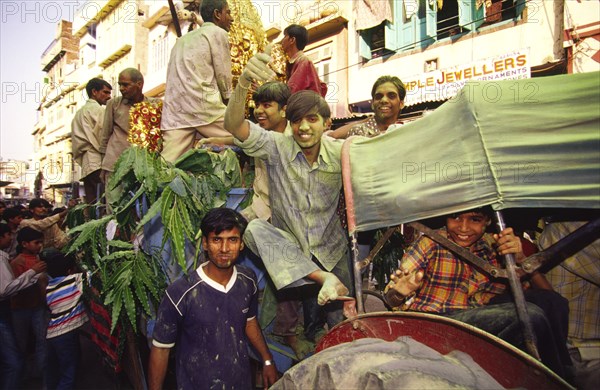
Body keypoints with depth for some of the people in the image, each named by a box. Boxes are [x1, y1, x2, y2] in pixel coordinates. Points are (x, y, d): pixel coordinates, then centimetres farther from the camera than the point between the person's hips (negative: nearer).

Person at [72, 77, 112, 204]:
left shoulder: (79, 112, 24)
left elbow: (77, 141, 20)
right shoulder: (98, 109, -1)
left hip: (86, 166, 8)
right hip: (98, 164, -8)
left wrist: (83, 158, 17)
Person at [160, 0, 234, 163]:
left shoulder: (183, 38, 28)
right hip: (203, 106, -7)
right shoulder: (218, 33, 6)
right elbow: (223, 76, 4)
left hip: (174, 112, 7)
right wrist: (230, 104, 21)